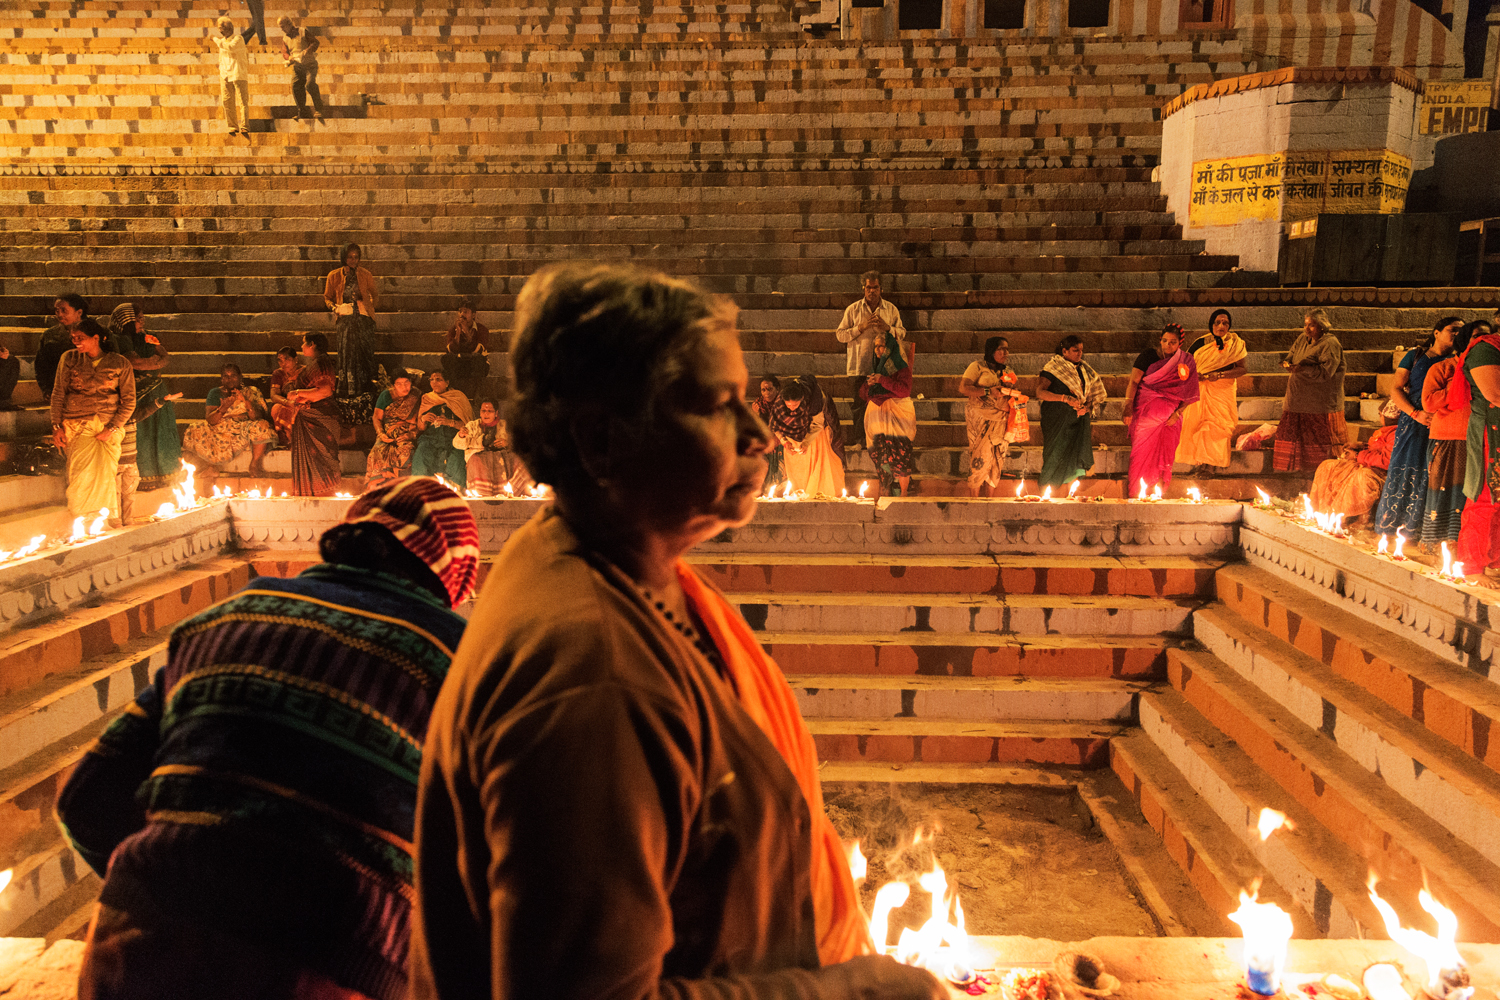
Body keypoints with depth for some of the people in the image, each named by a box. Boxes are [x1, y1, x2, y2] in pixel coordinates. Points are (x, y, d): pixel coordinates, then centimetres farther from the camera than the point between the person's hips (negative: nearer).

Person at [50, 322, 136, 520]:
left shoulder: (120, 364, 3)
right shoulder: (69, 358, 7)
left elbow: (129, 402, 3)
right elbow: (58, 394, 10)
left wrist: (111, 429, -7)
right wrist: (56, 426, 2)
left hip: (108, 427, -1)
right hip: (77, 426, 1)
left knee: (105, 476, -7)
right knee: (81, 477, -11)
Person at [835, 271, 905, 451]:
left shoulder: (891, 309, 10)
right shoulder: (853, 309, 6)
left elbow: (902, 334, 9)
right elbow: (840, 335, 1)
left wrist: (887, 327, -10)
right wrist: (861, 327, -12)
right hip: (859, 366, -1)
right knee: (858, 405, 1)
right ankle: (858, 440, 9)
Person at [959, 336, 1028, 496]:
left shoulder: (1009, 371, 19)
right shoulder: (977, 367, 1)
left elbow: (1014, 393, 25)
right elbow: (963, 387, -9)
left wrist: (1015, 395, 1)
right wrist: (988, 391, -17)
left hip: (1002, 421, 6)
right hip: (982, 419, -5)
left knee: (996, 462, 3)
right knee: (980, 460, -9)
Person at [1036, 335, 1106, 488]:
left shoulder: (1084, 369, 12)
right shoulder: (1053, 368, -6)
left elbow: (1095, 392, 16)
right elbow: (1040, 392, -18)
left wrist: (1087, 407, -6)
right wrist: (1065, 398, -29)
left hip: (1079, 419, 5)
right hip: (1057, 421, -5)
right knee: (1057, 455, -4)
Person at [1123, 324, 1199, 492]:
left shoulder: (1186, 362, 4)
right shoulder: (1149, 355, -3)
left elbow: (1189, 393, 3)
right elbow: (1133, 382, -8)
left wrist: (1177, 412, -9)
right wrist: (1128, 405, -19)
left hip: (1170, 414, 2)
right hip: (1146, 410, -2)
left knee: (1165, 452, 1)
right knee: (1142, 450, -5)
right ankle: (1135, 492, 4)